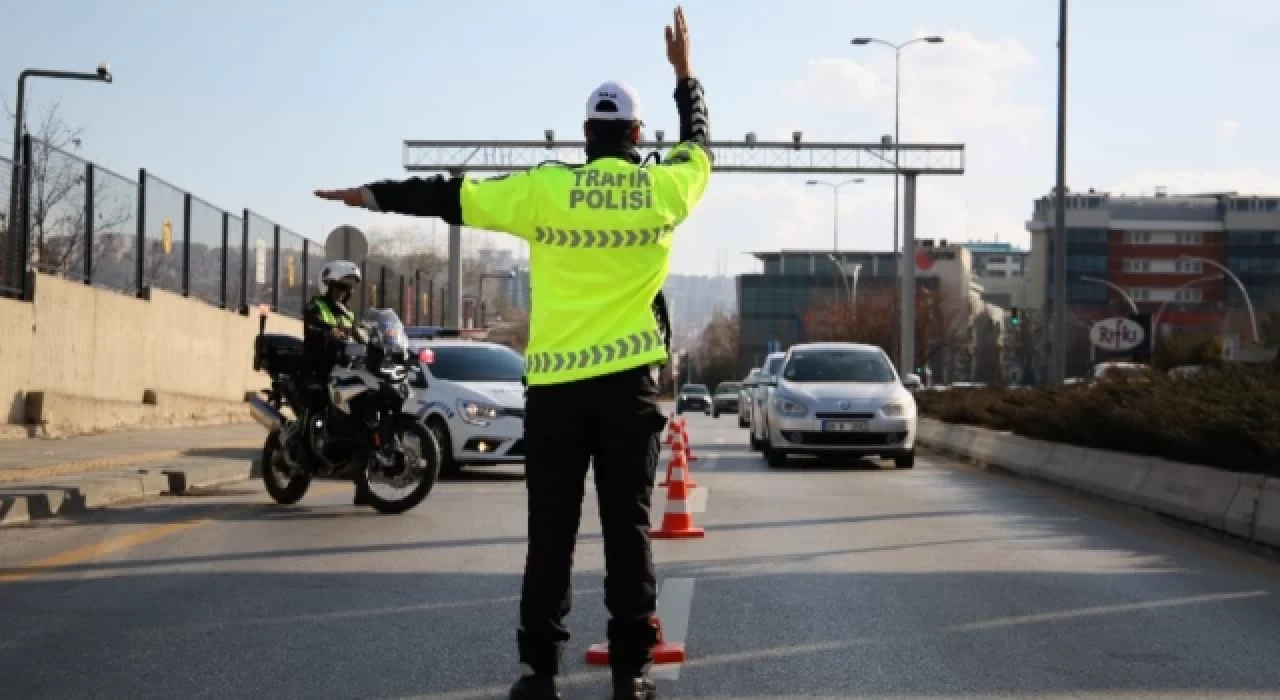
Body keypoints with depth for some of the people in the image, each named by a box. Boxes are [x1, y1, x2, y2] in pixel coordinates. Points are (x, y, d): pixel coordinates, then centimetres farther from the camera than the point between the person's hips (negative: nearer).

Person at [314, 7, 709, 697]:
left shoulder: (545, 189, -3)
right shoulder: (662, 189, 1)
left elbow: (452, 194, 4)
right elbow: (701, 146, 22)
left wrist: (376, 194, 16)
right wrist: (685, 74, 34)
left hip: (554, 382, 0)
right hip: (628, 382, 0)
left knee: (550, 532, 5)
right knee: (627, 527, 3)